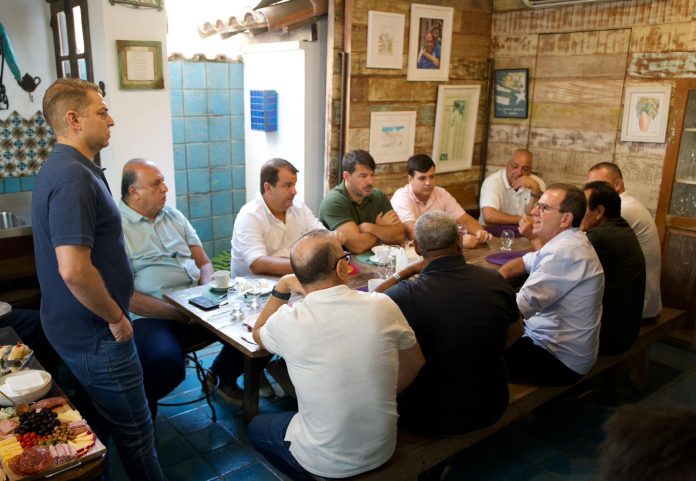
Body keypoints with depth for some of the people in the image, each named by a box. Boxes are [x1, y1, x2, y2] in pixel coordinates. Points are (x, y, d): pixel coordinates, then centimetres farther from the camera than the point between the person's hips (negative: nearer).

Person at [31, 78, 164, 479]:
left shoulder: (66, 168, 9)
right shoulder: (73, 178, -24)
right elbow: (73, 270, -32)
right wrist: (116, 317, -17)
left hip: (77, 328, 10)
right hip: (96, 335, -10)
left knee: (97, 427, 25)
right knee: (135, 432, 7)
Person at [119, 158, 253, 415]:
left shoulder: (174, 216, 16)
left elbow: (204, 263, 18)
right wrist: (176, 313, -17)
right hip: (152, 316, -6)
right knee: (166, 362, -34)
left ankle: (223, 377, 17)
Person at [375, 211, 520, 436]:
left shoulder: (403, 296, -26)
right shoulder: (495, 281, -14)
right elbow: (515, 333, 6)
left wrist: (407, 271, 0)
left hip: (430, 419, -3)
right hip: (491, 409, 4)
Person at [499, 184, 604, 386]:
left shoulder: (564, 252, -26)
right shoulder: (566, 242, 6)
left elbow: (521, 306, -27)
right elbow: (526, 261, 20)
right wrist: (501, 275, 0)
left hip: (561, 361, -9)